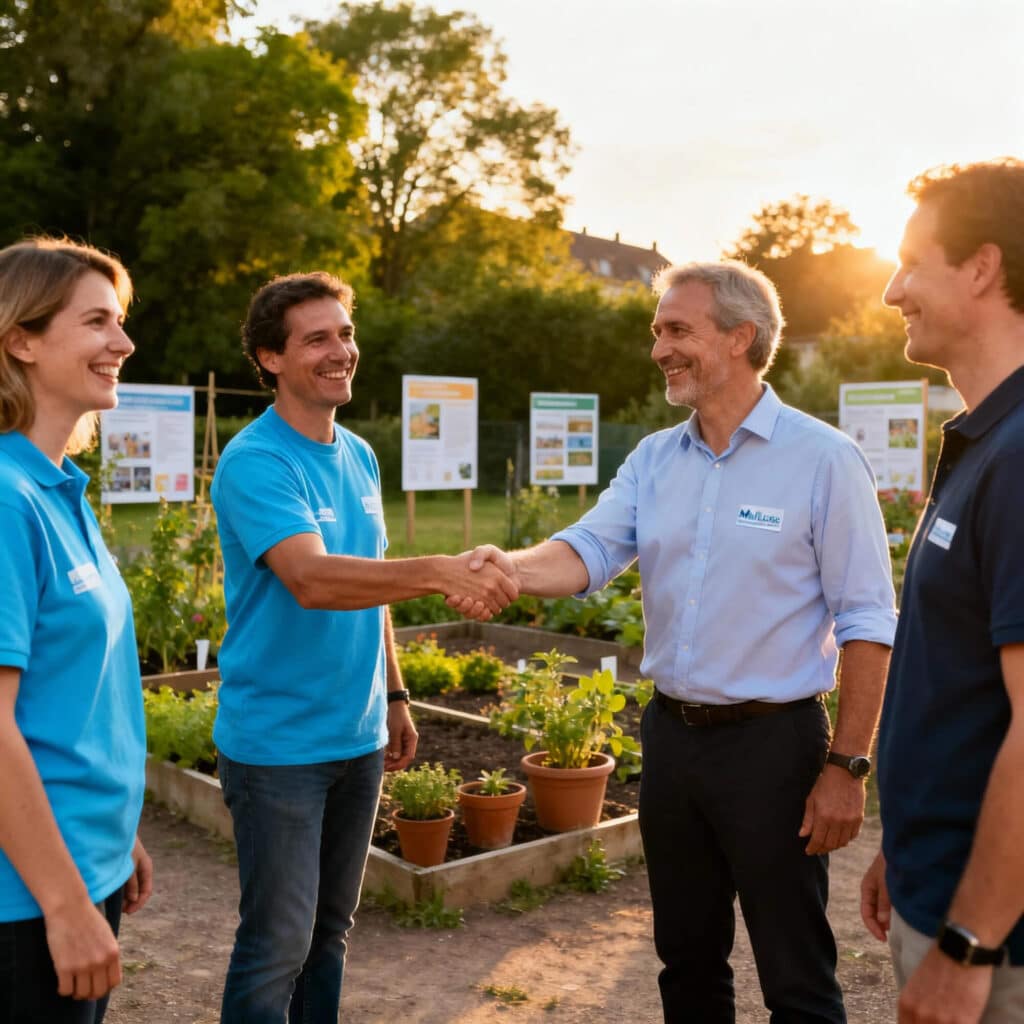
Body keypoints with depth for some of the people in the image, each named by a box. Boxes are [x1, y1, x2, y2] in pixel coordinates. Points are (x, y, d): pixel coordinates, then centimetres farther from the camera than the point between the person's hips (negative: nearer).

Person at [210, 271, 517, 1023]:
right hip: (277, 742, -7)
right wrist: (439, 572, -42)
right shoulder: (255, 462, -16)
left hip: (357, 736, 7)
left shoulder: (360, 457, 8)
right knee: (277, 945, 3)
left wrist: (394, 695, 15)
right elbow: (312, 580, -32)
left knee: (331, 930, 18)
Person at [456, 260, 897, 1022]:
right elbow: (589, 551, -7)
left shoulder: (823, 458, -12)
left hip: (772, 742, -5)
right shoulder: (654, 459, 6)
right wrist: (514, 568, -29)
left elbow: (867, 625, -11)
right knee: (687, 959, 21)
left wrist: (847, 767, -14)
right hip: (671, 734, 6)